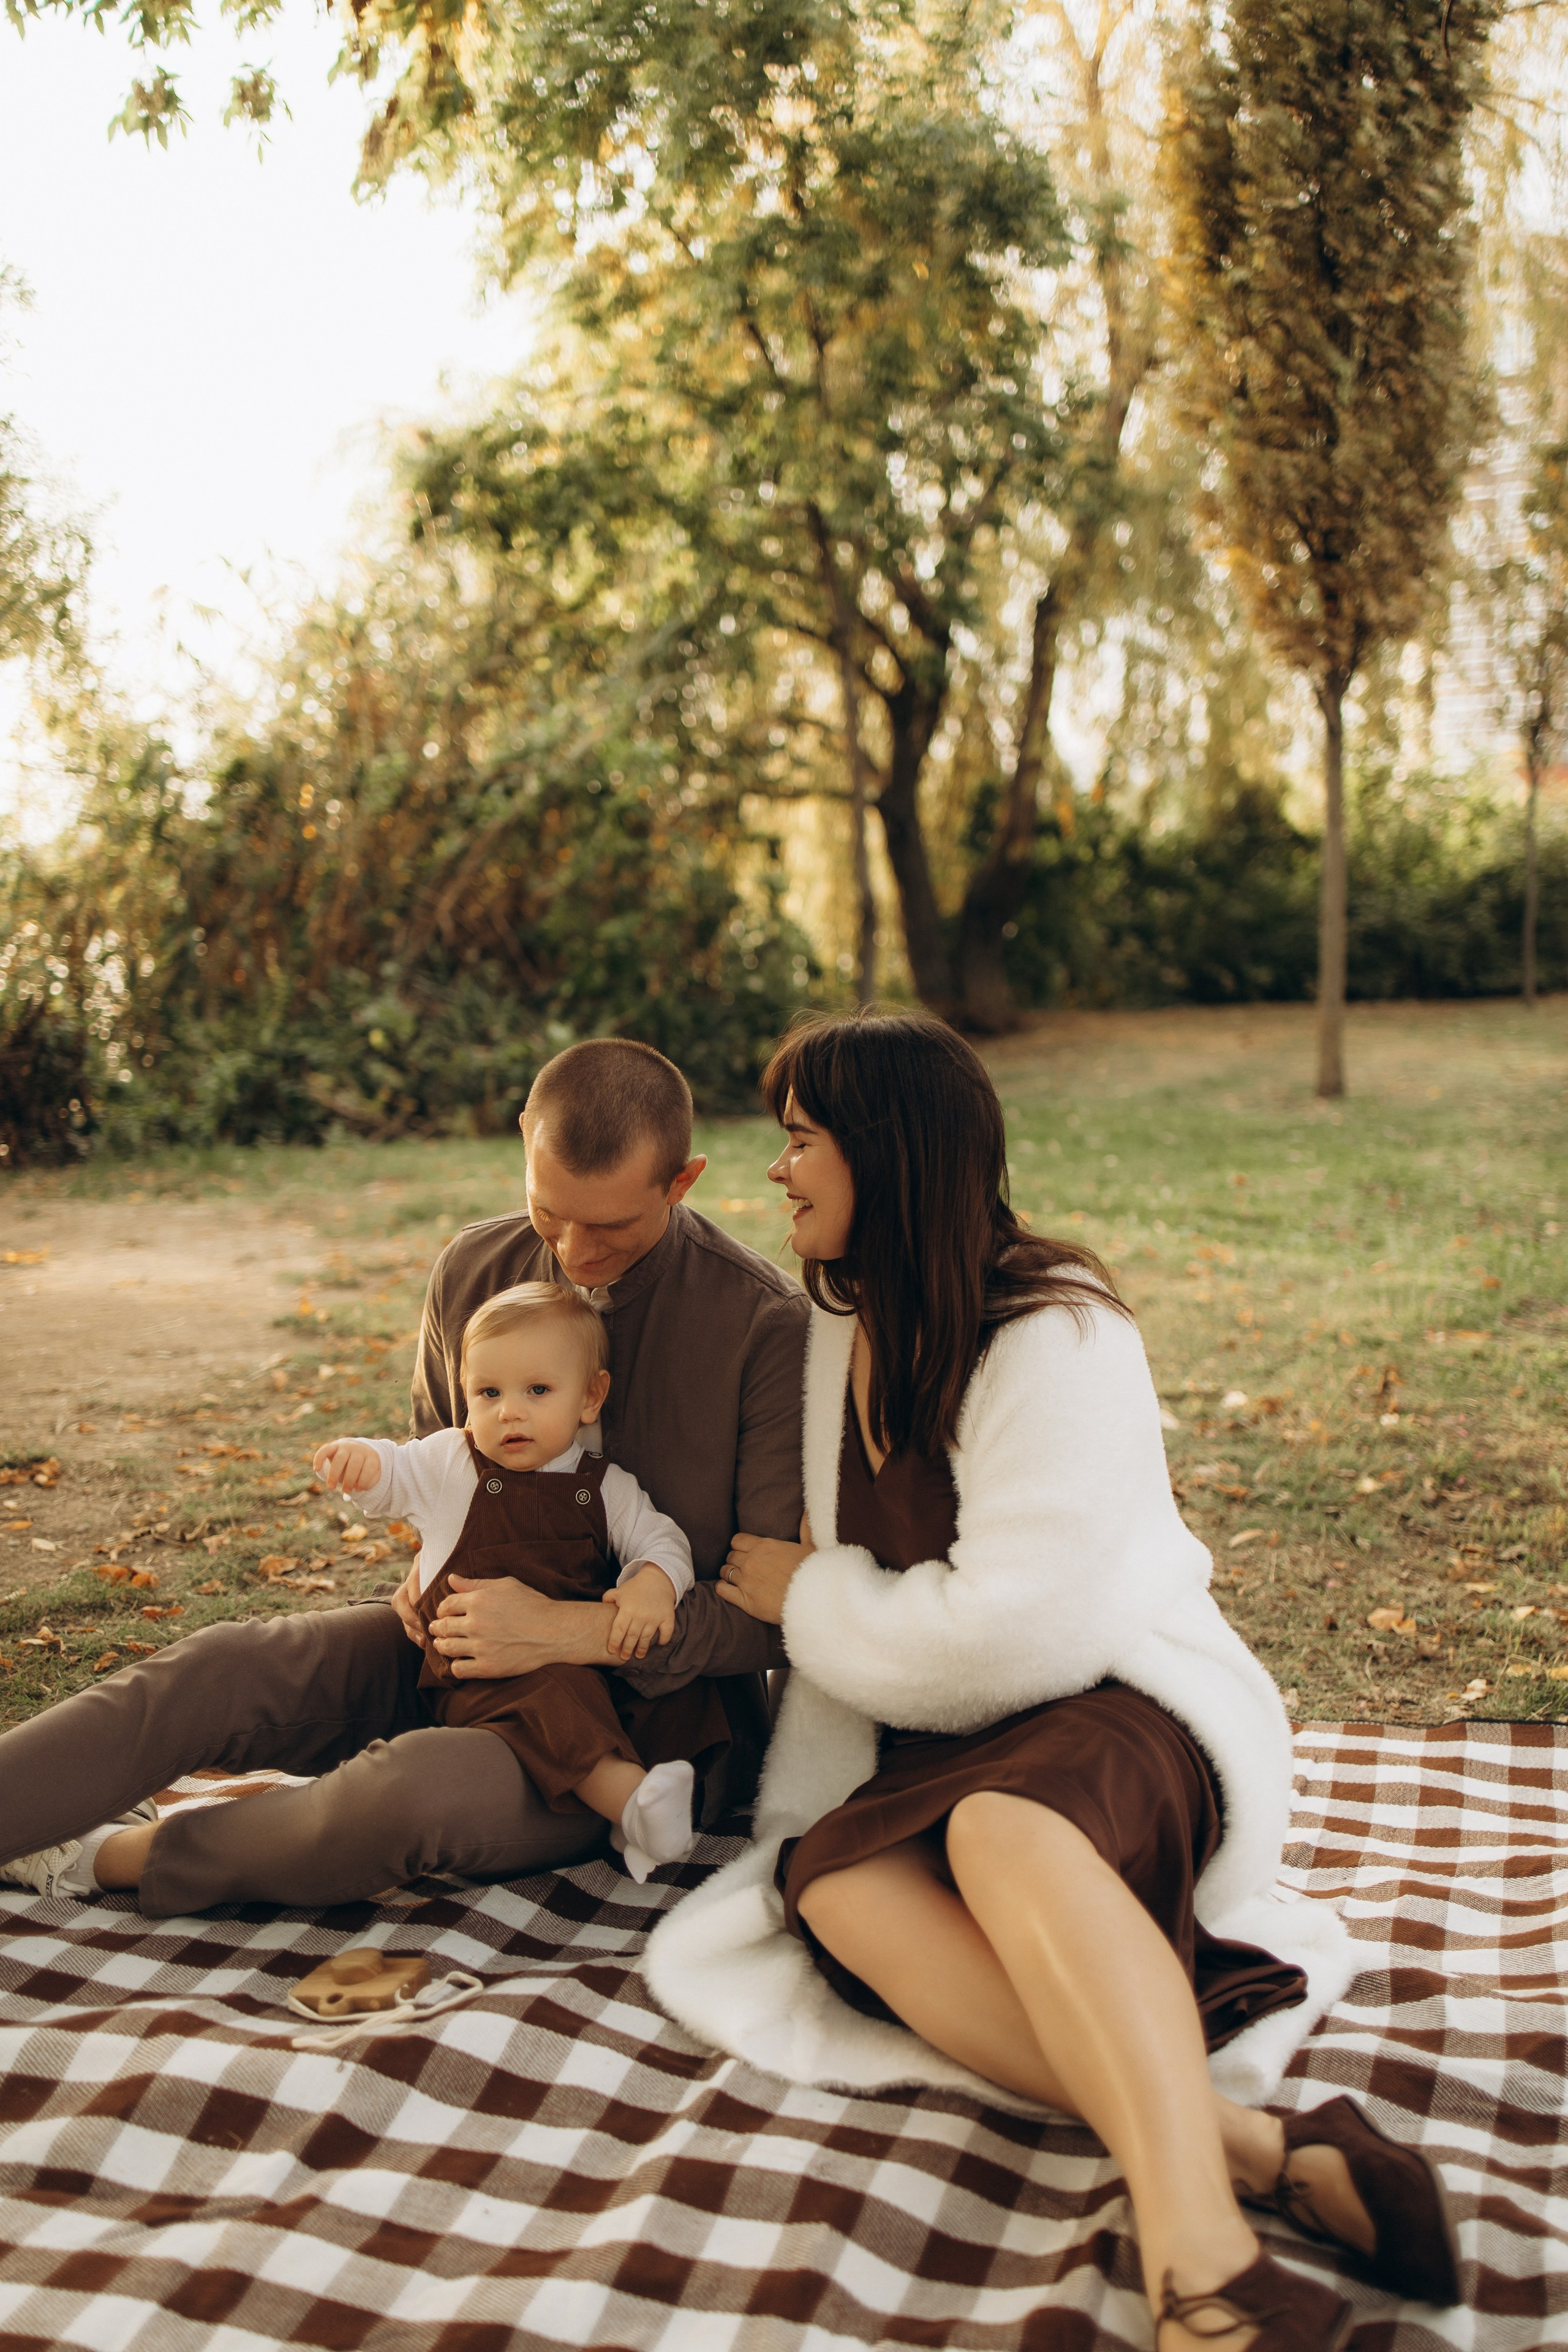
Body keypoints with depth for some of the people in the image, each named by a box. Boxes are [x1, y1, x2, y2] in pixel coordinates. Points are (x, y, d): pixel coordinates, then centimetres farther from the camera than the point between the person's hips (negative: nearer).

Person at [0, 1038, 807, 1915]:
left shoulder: (771, 1327, -18)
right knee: (221, 1667, -18)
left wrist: (568, 1629, -24)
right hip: (476, 1644, 5)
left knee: (422, 1784, -34)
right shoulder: (475, 1269, -2)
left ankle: (114, 1859, -14)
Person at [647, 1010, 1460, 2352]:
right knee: (836, 1886, -29)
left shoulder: (1055, 1336, -14)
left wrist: (810, 1596, -7)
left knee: (1003, 1826, -41)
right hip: (942, 1744, 6)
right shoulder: (845, 1324, 13)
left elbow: (1019, 1631, -21)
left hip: (1127, 1715, -6)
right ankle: (1254, 2149, -39)